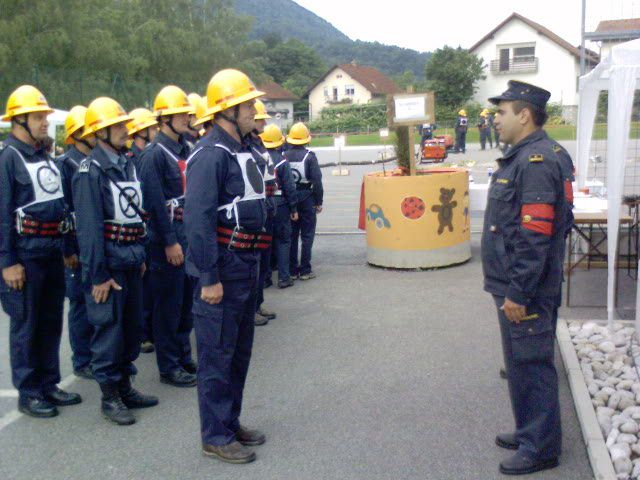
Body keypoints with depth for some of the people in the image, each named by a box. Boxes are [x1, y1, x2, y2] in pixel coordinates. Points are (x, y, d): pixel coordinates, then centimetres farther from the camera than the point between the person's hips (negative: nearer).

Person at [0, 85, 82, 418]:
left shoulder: (44, 156, 13)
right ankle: (28, 393, 14)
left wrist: (67, 247, 17)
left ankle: (48, 384, 26)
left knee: (51, 321, 14)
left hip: (52, 250, 7)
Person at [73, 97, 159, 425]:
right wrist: (98, 275, -17)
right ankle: (109, 397, 14)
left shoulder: (127, 165, 11)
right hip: (108, 260, -8)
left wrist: (141, 256, 15)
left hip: (131, 260, 8)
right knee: (108, 327, 1)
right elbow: (89, 227, -16)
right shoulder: (91, 171, -13)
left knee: (132, 325, 14)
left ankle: (125, 388, 28)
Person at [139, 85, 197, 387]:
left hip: (190, 232, 8)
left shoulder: (185, 150, 12)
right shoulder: (155, 154, -12)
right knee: (168, 304, 1)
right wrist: (170, 242, -18)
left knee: (187, 300, 15)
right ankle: (169, 367, 13)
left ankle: (184, 357, 28)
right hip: (169, 236, -8)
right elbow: (155, 202, -17)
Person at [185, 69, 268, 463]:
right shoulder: (210, 155, -17)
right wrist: (209, 278, -22)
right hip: (223, 271, -9)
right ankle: (216, 436, 14)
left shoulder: (244, 149, 13)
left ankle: (231, 421, 32)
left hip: (247, 268, 10)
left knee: (240, 351, 18)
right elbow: (198, 220, -22)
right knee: (217, 354, 2)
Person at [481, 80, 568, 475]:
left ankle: (541, 449, 15)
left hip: (527, 292, -10)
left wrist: (518, 293, -23)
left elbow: (535, 236, -25)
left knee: (532, 365, 1)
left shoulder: (537, 161, -20)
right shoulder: (520, 157, 13)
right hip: (512, 285, 10)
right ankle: (529, 431, 35)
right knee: (520, 362, 20)